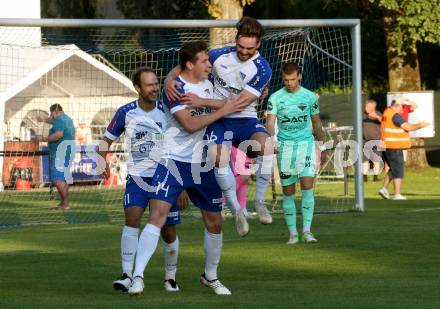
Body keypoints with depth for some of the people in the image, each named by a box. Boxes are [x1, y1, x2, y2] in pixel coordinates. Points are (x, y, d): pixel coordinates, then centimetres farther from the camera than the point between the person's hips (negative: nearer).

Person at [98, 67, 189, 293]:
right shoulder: (126, 112, -4)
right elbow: (107, 139, 10)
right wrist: (103, 161, -10)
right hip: (137, 178, 0)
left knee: (169, 231, 5)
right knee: (132, 218, -23)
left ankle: (170, 277, 27)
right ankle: (127, 276, -24)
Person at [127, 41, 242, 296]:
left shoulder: (207, 84, 8)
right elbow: (189, 124, -23)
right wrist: (222, 111, -19)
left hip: (203, 165, 7)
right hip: (174, 161, -7)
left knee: (215, 222, 10)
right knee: (158, 215, -18)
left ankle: (211, 276, 29)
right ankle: (138, 277, -18)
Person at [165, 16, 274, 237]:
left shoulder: (262, 70, -10)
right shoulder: (220, 55, -2)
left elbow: (240, 103, -18)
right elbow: (184, 68, 5)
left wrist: (202, 102, -25)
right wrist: (170, 80, -19)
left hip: (245, 120, -1)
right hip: (218, 120, 1)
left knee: (266, 144, -33)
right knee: (220, 157, -31)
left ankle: (259, 201, -13)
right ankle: (237, 211, -13)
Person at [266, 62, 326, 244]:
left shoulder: (309, 97, 6)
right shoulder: (275, 98, 1)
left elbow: (316, 123, 16)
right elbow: (270, 122, -8)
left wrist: (322, 147, 19)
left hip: (306, 143, 0)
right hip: (284, 146, 0)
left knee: (307, 186, -15)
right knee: (288, 191, 2)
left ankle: (307, 231, -14)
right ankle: (293, 233, 9)